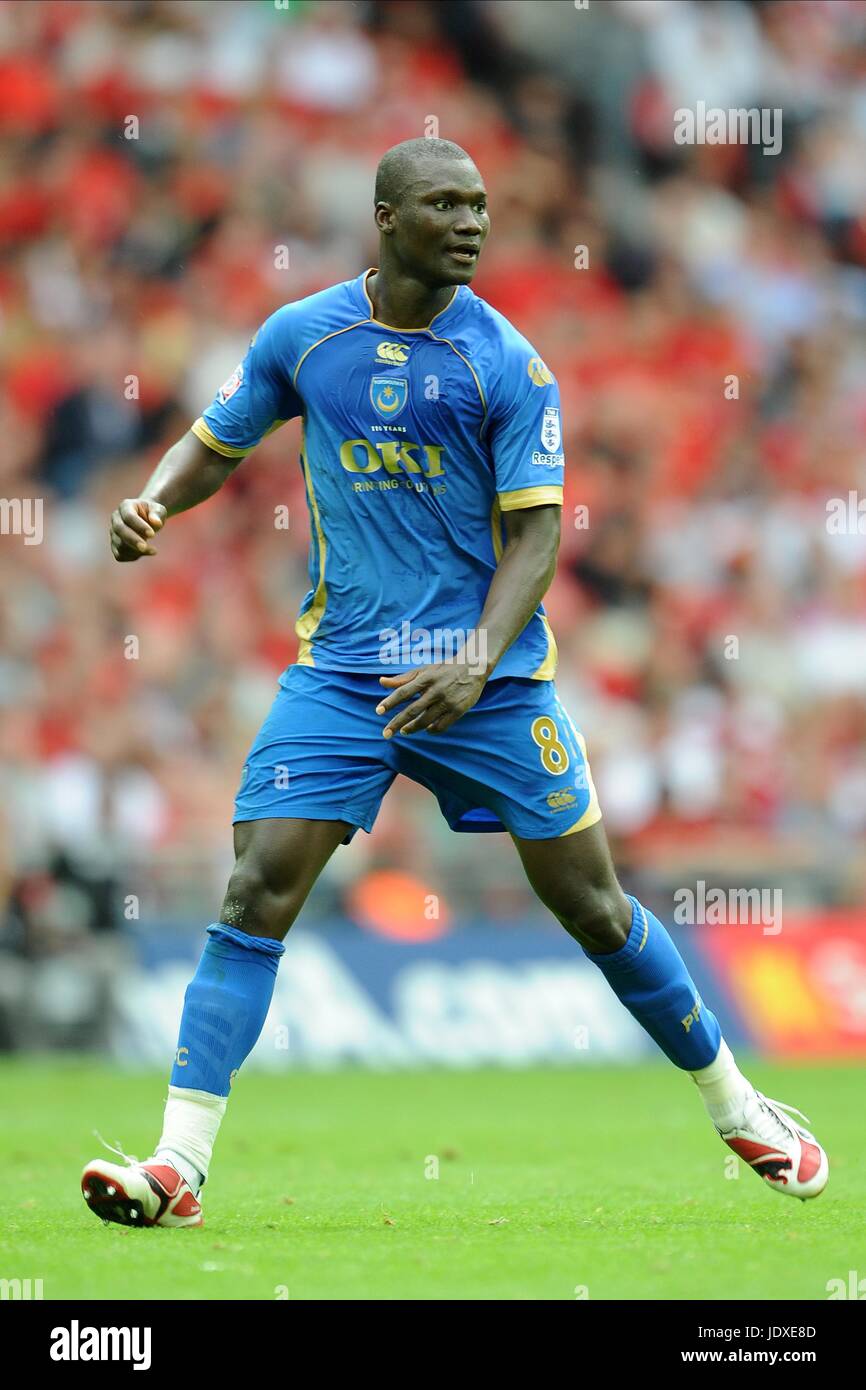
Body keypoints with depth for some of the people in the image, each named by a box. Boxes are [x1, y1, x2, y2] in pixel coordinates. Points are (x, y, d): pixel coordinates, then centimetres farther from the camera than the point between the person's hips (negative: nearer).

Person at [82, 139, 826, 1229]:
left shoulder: (508, 364, -6)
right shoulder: (302, 336, 1)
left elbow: (536, 532, -8)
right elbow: (216, 443, 15)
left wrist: (477, 662, -23)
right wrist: (152, 503, -8)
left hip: (491, 678, -1)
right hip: (339, 674, 1)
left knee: (592, 905, 4)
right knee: (256, 894, -13)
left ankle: (736, 1109, 24)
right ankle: (178, 1167, -13)